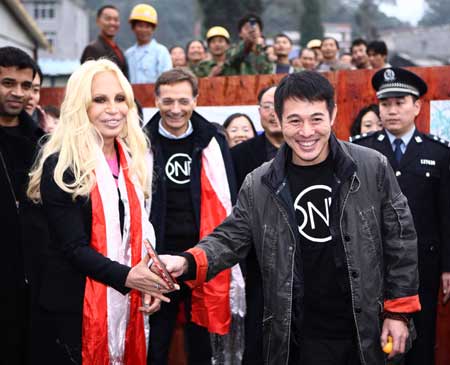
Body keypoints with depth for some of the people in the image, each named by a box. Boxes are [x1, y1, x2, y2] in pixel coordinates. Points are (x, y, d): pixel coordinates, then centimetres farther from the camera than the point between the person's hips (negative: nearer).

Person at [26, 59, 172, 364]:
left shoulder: (133, 159, 8)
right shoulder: (61, 166, -12)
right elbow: (73, 245, -15)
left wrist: (147, 282, -2)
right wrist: (126, 276, -25)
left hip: (126, 304, 6)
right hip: (74, 308, -6)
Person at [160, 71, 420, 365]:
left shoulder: (373, 168, -5)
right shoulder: (259, 185, -3)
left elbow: (400, 240, 0)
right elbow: (231, 238, 2)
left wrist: (398, 312, 0)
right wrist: (187, 262, -18)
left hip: (365, 332, 0)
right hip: (295, 336, 1)